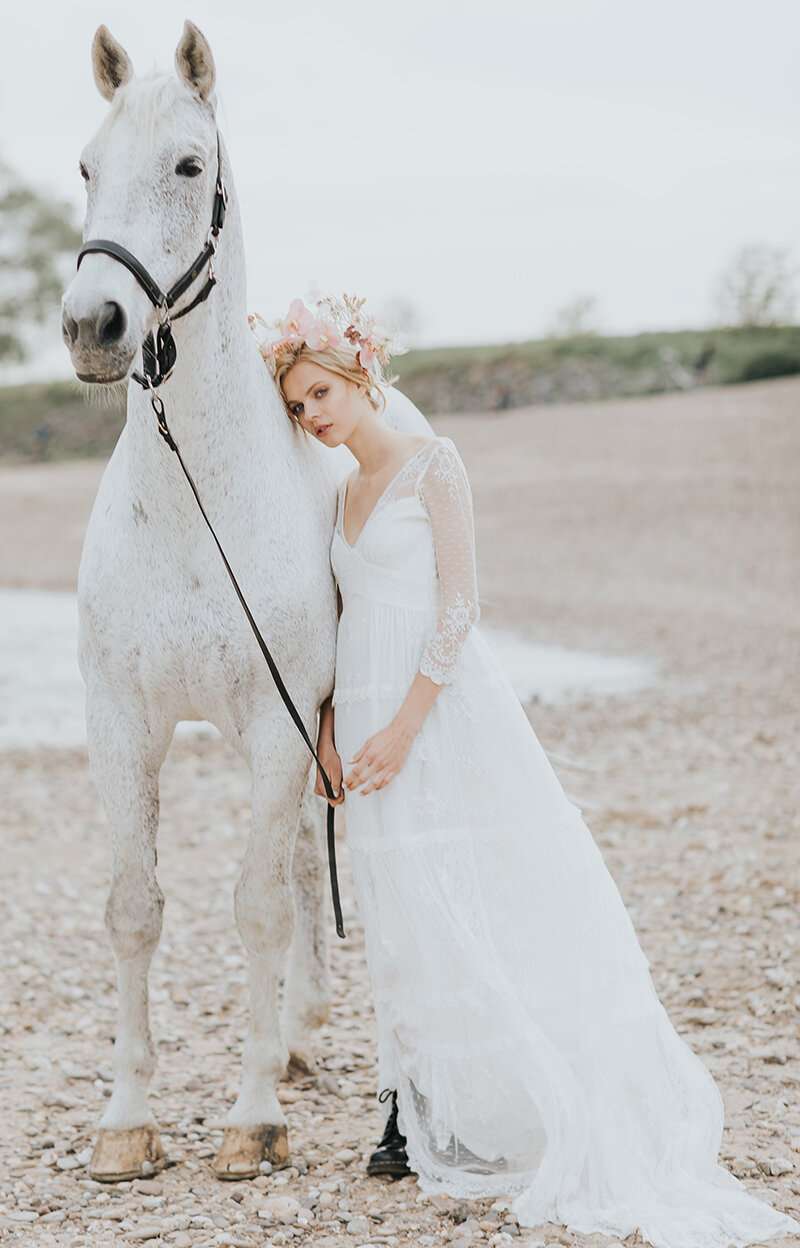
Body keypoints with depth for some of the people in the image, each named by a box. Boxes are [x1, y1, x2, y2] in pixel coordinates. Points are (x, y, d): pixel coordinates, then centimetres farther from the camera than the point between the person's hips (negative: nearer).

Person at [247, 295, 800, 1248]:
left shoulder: (432, 464, -4)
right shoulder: (345, 496, 17)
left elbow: (458, 604, -11)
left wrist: (404, 723, -17)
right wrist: (329, 725, 4)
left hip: (440, 706, -7)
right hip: (366, 716, 7)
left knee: (471, 904, -7)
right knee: (403, 915, 6)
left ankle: (558, 1120, 1)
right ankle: (421, 1112, 11)